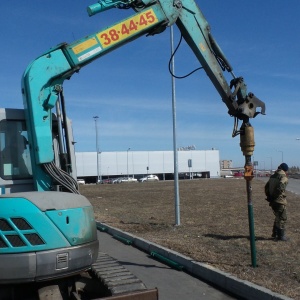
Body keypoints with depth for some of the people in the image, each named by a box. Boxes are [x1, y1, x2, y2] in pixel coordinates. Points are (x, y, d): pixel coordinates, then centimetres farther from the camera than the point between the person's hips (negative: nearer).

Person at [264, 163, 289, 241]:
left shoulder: (273, 176, 11)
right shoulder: (284, 177, -13)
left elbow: (266, 187, 16)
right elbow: (280, 187, -28)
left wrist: (269, 196, 16)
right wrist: (275, 196, -14)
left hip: (273, 201, 8)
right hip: (280, 201, -8)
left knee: (278, 217, 22)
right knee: (282, 219, 4)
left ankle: (275, 233, 27)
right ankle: (281, 236, 9)